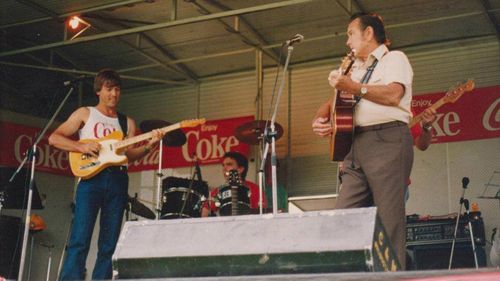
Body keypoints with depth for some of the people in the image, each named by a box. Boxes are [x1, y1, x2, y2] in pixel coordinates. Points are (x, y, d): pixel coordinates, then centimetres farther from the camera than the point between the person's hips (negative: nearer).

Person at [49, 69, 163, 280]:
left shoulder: (127, 123, 20)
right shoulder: (85, 114, 11)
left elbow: (129, 155, 9)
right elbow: (54, 138, 5)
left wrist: (148, 146, -10)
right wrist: (82, 146, -9)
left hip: (117, 181, 4)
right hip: (91, 177, -4)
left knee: (109, 244, 1)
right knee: (80, 240, -13)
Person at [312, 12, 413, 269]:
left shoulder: (394, 58, 6)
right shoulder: (354, 69, 29)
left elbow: (393, 95, -13)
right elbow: (335, 101, 28)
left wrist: (352, 87, -16)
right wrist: (320, 119, 7)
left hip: (387, 141, -7)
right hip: (356, 145, 7)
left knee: (389, 222, -11)